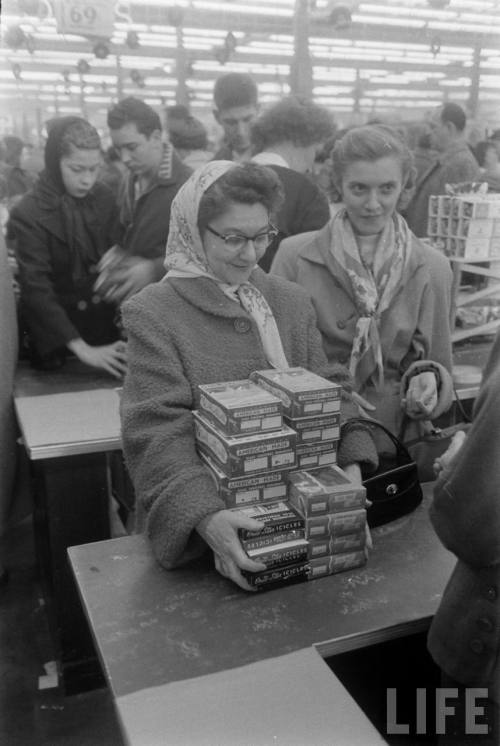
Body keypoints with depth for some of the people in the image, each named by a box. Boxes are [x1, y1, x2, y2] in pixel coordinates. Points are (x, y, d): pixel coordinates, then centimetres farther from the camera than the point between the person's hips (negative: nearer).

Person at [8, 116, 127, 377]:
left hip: (108, 334, 4)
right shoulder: (28, 215, -15)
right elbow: (37, 290, -21)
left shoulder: (104, 198, -3)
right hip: (58, 347, -3)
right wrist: (82, 350, -30)